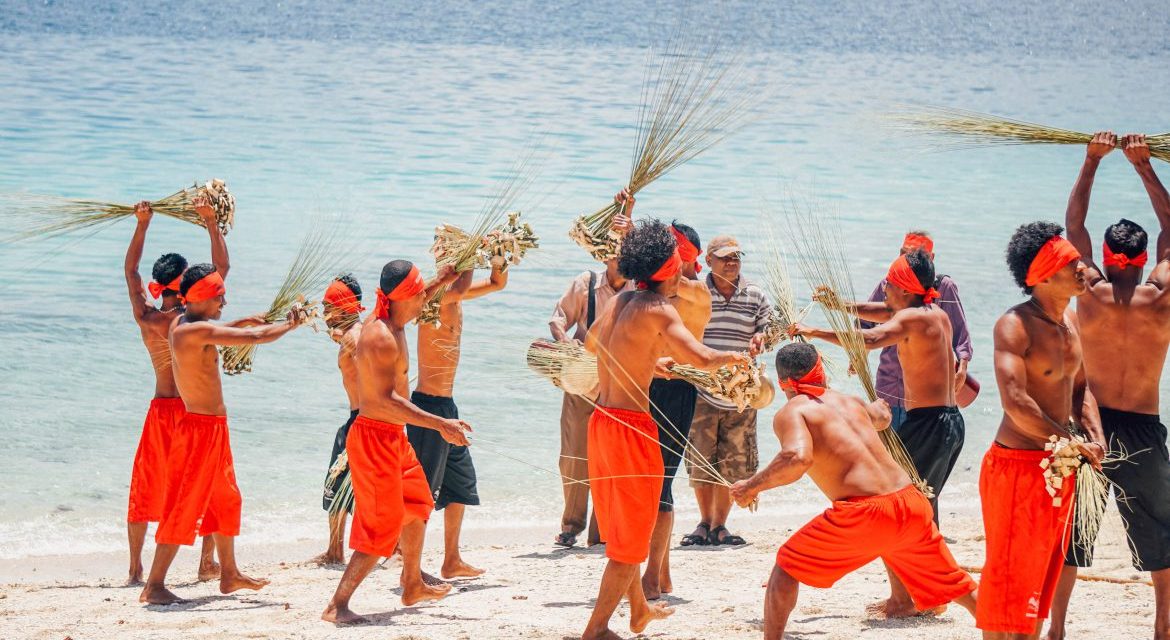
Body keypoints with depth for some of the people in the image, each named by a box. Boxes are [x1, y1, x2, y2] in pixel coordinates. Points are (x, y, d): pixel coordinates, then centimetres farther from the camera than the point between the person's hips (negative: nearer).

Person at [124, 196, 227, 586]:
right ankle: (208, 564, 9)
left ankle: (135, 568, 8)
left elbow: (131, 270, 12)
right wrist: (211, 221, -4)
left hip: (160, 408, 4)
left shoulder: (145, 317, -3)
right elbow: (222, 266, -6)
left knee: (145, 489, 10)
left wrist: (142, 224, 12)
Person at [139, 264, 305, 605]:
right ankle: (154, 586, -5)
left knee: (225, 500, 21)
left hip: (213, 427, 10)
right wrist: (290, 324, -4)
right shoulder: (197, 330, -22)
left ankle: (230, 574, 32)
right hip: (203, 427, -10)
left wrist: (243, 322, 27)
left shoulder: (181, 324, 7)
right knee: (185, 506, -7)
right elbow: (255, 338, -21)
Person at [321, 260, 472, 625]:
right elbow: (386, 399, -33)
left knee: (417, 505, 25)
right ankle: (337, 605, -7)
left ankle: (413, 587, 41)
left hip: (393, 438, 11)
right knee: (384, 526, -8)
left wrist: (438, 285, 32)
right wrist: (440, 425, -34)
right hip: (375, 438, -11)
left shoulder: (390, 323, 6)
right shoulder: (382, 338, -25)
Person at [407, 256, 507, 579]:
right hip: (429, 404, -10)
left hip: (446, 406, 10)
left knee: (461, 483, 16)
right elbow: (461, 289, -40)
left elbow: (498, 283, 22)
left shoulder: (455, 298, 10)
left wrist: (497, 258, 1)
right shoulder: (437, 298, -17)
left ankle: (452, 561, 24)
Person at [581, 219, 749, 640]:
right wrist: (734, 357, -4)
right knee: (630, 538, 1)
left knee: (618, 526, 23)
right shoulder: (659, 310, -13)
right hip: (631, 426, -9)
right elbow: (702, 358, -26)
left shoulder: (619, 302, 11)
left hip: (600, 420, 9)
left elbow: (591, 343, 31)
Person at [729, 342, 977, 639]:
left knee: (786, 567, 12)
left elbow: (798, 458, -19)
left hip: (864, 513, -6)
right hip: (912, 503, 6)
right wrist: (880, 405, 71)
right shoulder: (851, 402, 23)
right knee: (955, 585, 22)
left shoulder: (791, 412, 3)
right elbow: (882, 417, 47)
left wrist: (751, 486, -5)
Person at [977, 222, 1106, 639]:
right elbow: (1016, 403, -26)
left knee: (1043, 576, 14)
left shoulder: (1070, 320, 10)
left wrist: (1094, 436, 3)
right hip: (1017, 465, -9)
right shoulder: (1015, 326, -17)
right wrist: (1073, 445, -20)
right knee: (1010, 577, -5)